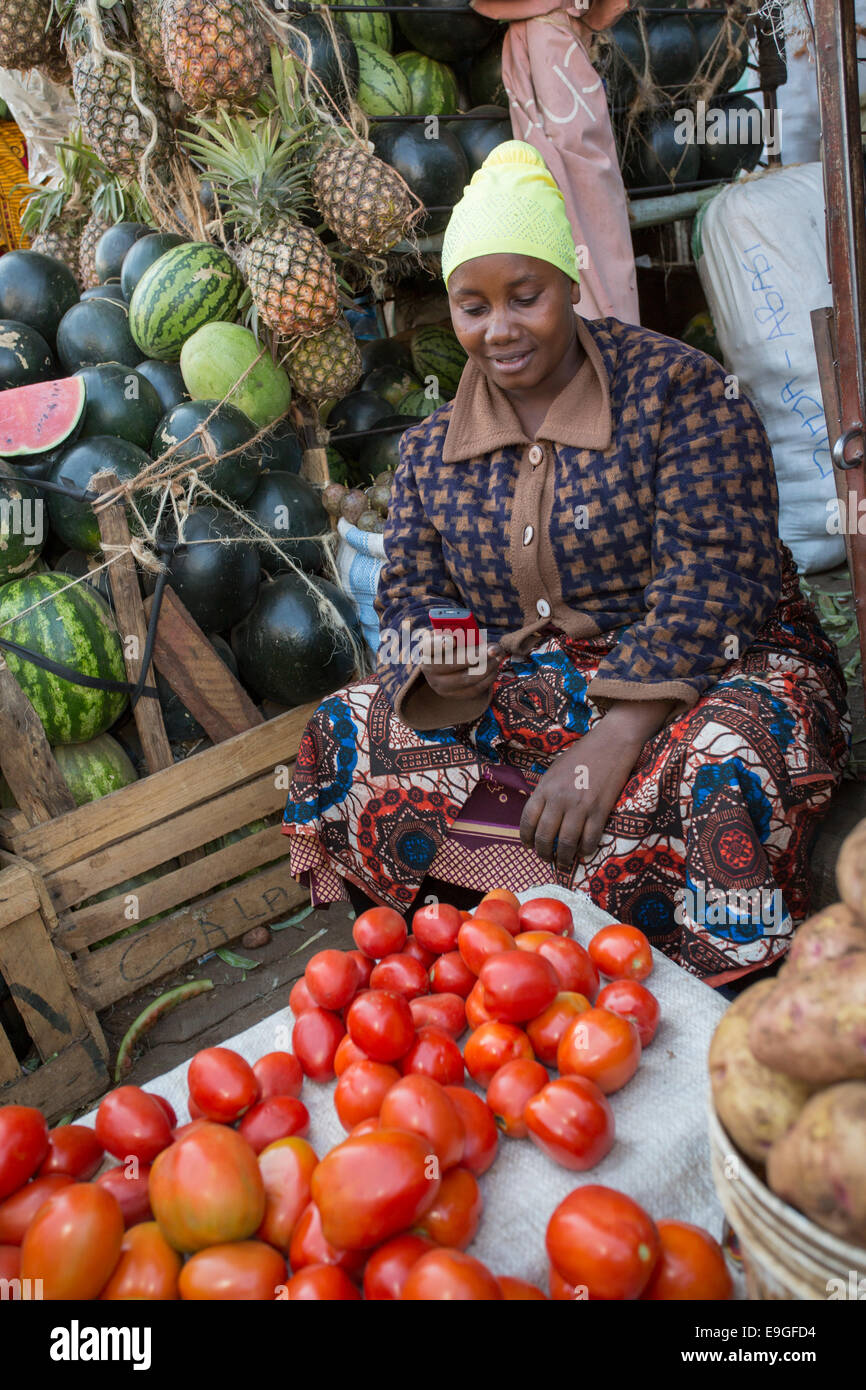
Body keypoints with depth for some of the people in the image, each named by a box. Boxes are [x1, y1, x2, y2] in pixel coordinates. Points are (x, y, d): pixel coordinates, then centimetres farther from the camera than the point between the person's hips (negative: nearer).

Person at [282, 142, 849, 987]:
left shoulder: (673, 388, -9)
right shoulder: (432, 448, 7)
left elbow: (711, 578, -19)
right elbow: (409, 597, 8)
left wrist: (610, 744, -30)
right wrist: (436, 663, -19)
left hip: (709, 669, -4)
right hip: (524, 691, 4)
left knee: (715, 768, -37)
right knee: (350, 737, -14)